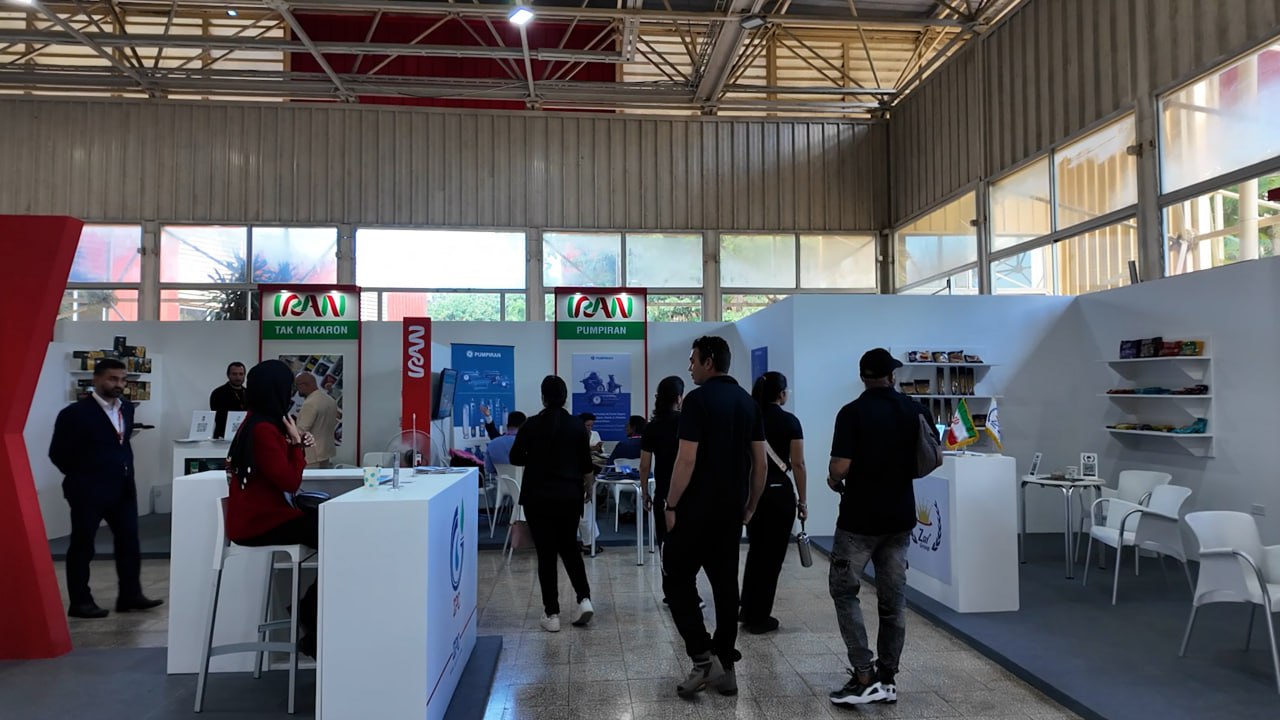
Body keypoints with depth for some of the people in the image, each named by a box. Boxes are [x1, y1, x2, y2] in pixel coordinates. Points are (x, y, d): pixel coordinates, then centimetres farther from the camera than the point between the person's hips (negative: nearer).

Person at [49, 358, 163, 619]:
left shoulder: (127, 408, 7)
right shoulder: (75, 413, -12)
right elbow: (58, 453, -8)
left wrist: (125, 472, 11)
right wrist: (82, 477, -2)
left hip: (123, 488, 6)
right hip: (89, 490, -6)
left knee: (129, 542, 8)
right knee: (83, 546, 5)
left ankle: (130, 595, 17)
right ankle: (80, 602, 15)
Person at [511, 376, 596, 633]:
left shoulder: (531, 424, -7)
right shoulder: (577, 425, -3)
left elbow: (515, 458, 1)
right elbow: (585, 464, 1)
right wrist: (587, 487, 19)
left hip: (538, 496, -2)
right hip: (569, 495, 2)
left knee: (546, 553, 4)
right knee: (569, 547, 18)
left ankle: (552, 614, 6)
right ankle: (584, 599, 5)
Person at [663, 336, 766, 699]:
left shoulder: (698, 399, -12)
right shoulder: (748, 402, 9)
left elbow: (687, 459, -17)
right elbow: (760, 461, 10)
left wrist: (671, 505, -9)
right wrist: (750, 505, 17)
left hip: (697, 508, -7)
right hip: (732, 509, 7)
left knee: (677, 579, 5)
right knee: (725, 583, 11)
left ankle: (703, 658, -2)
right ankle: (725, 666, 16)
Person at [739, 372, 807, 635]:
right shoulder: (790, 421, -9)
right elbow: (797, 464, -10)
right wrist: (802, 500, -2)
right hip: (779, 493, -5)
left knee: (756, 550, 19)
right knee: (772, 555, 5)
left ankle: (747, 610, 27)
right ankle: (759, 618, 11)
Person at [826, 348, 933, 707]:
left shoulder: (852, 412, -14)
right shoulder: (917, 410, 1)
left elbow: (840, 467, -19)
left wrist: (834, 481, 3)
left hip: (859, 518, -5)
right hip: (900, 517, 5)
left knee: (845, 591, 6)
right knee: (893, 598, 12)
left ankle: (864, 677, 0)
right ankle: (887, 678, 17)